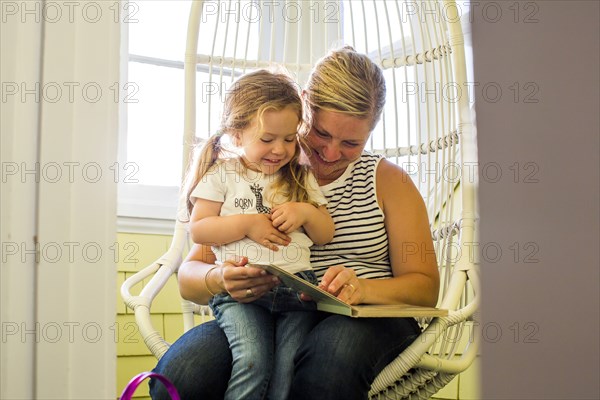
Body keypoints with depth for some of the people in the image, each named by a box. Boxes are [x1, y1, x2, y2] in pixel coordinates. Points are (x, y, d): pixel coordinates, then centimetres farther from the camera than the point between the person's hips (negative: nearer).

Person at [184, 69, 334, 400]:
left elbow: (326, 234, 19)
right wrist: (247, 225, -7)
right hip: (239, 287, -2)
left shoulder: (301, 178, 19)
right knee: (253, 359, -27)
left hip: (297, 285, 3)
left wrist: (306, 212, -2)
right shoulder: (223, 174, 9)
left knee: (290, 370, -18)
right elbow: (198, 230, 4)